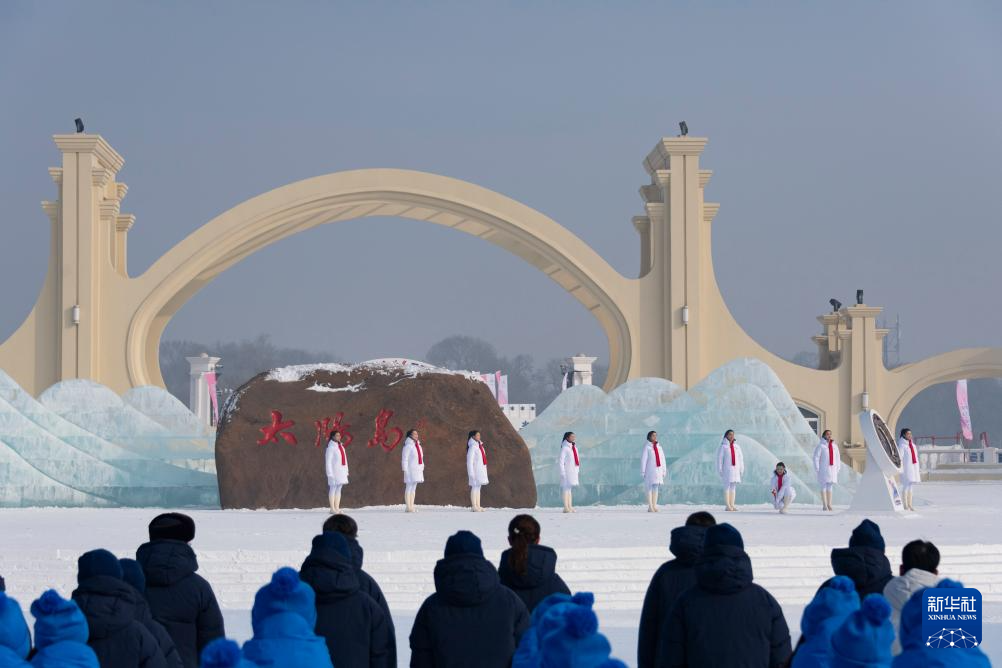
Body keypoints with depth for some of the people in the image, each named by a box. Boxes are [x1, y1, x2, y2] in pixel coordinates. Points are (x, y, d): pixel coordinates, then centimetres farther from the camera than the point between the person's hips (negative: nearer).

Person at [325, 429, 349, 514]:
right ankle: (332, 509, -4)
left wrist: (346, 471, 14)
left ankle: (337, 508, 9)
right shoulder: (330, 447, -11)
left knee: (339, 489, 7)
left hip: (341, 471, 8)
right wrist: (330, 474, -19)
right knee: (333, 489, -5)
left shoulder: (341, 446, 14)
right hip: (334, 470, -8)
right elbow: (328, 461, -14)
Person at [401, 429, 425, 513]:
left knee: (413, 488, 9)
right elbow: (404, 459, -15)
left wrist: (422, 468, 15)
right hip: (410, 470, -8)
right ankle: (408, 507, -6)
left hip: (417, 470, 8)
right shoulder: (408, 446, -12)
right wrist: (406, 471, -19)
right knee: (409, 488, -6)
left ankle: (411, 506, 12)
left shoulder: (417, 445, 14)